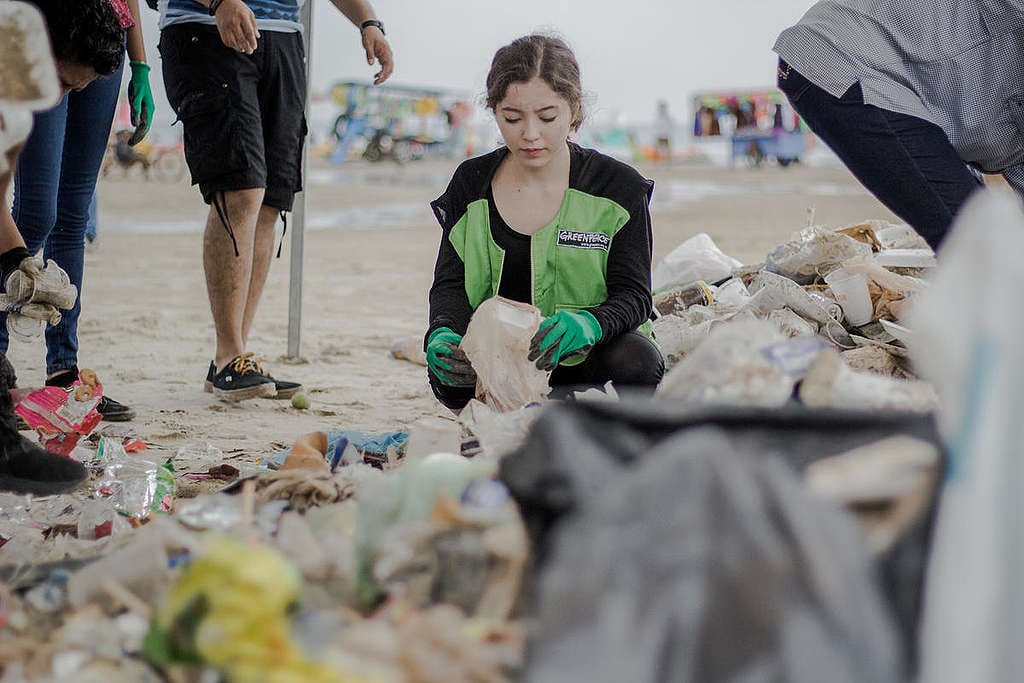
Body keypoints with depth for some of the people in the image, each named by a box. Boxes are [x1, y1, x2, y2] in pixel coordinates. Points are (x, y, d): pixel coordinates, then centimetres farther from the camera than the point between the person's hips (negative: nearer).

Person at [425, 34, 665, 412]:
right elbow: (450, 284, 0)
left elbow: (633, 295, -9)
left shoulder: (618, 187, -5)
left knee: (636, 360, -35)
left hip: (586, 357, -1)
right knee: (447, 376, -33)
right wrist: (442, 334, -25)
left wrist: (586, 325, -34)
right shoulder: (471, 184, 3)